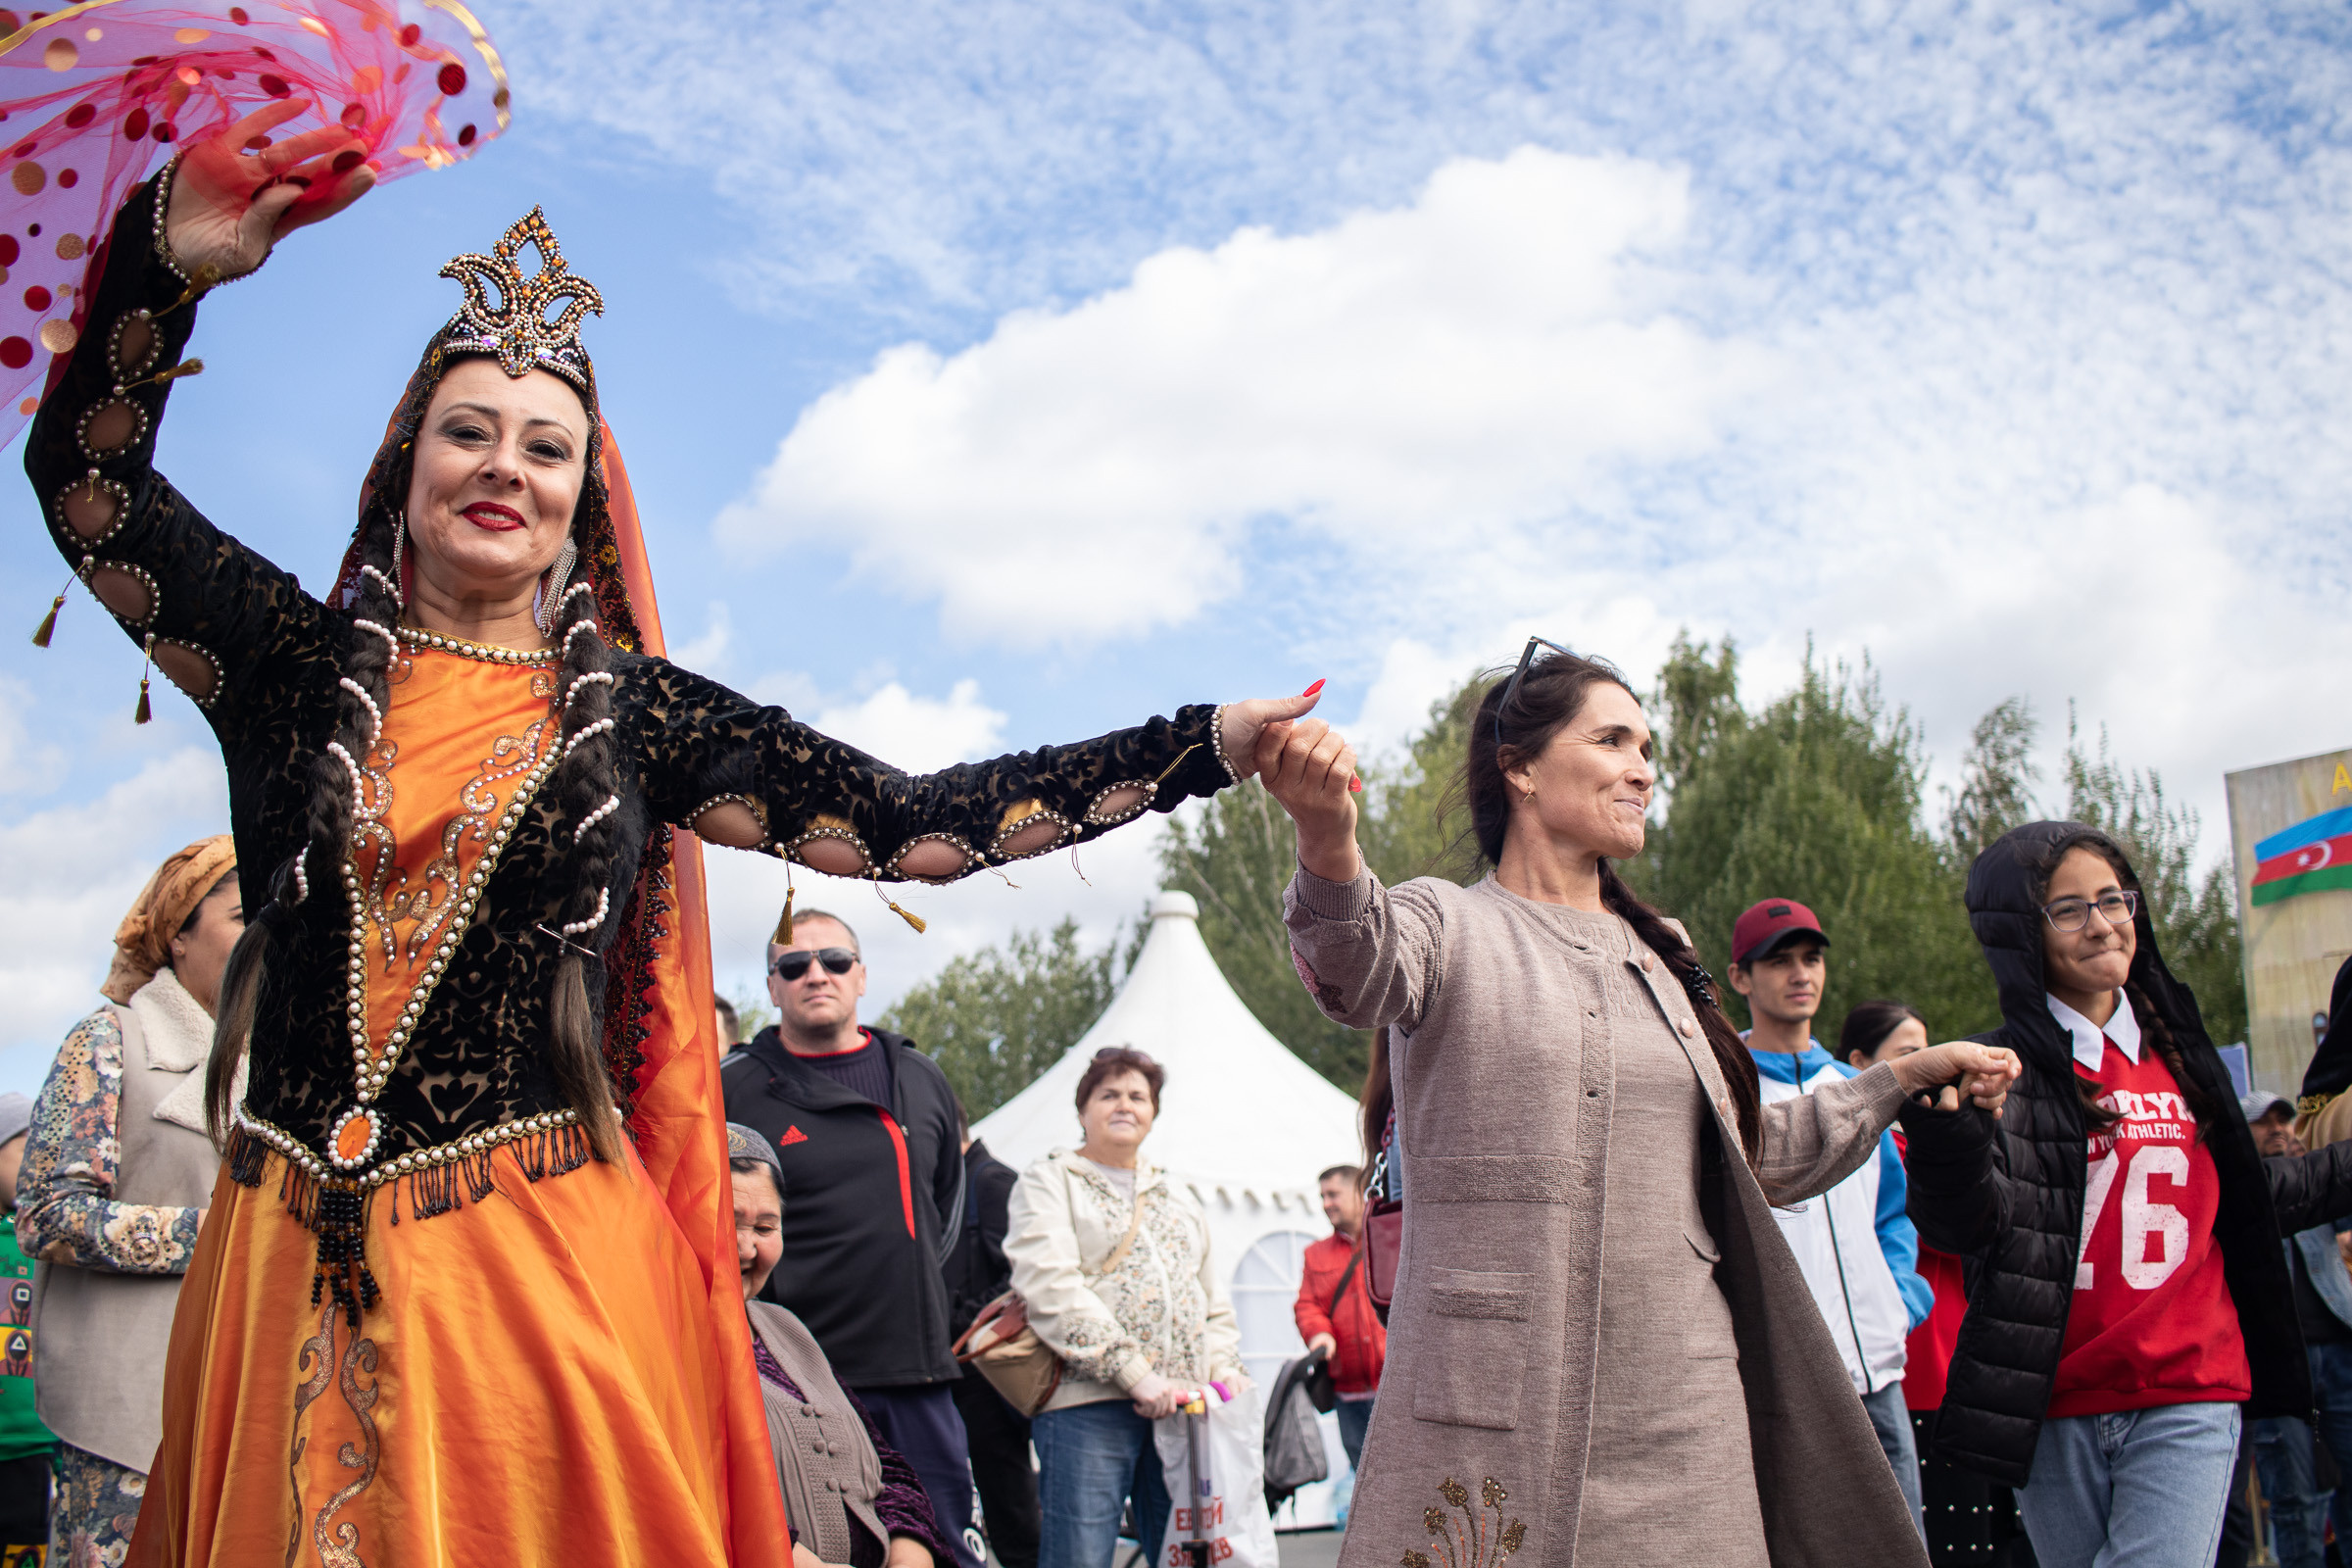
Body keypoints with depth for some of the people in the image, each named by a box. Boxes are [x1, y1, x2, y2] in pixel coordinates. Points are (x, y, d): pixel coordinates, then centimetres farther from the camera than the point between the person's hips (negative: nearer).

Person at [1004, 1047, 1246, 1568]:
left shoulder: (1178, 1197, 25)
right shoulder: (1047, 1183, 6)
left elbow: (1213, 1298, 26)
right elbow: (1050, 1290, -9)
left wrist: (1224, 1366, 5)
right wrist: (1135, 1373, -16)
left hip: (1180, 1407, 5)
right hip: (1088, 1406, -5)